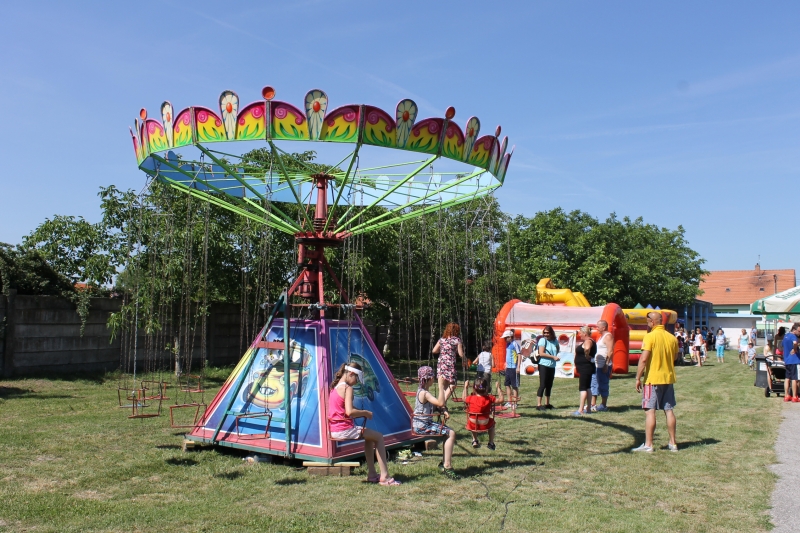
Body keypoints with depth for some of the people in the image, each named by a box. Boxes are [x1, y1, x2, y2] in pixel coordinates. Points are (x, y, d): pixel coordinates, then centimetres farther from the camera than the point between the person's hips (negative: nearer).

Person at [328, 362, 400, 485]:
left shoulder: (334, 387, 14)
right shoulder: (347, 388, -14)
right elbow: (349, 412, -26)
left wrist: (361, 413, 14)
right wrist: (365, 413, -10)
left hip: (334, 431, 9)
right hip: (344, 430, -9)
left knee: (369, 436, 27)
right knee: (379, 437, 2)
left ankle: (372, 474, 25)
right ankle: (384, 477, -2)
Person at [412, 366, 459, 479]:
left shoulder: (423, 391, 12)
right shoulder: (424, 393, -20)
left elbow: (437, 404, 19)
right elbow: (441, 403, -31)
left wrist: (443, 411, -1)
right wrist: (441, 386, -26)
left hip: (427, 423, 10)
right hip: (422, 426, -10)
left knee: (449, 432, 9)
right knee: (451, 433, -15)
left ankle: (444, 463, 13)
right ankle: (447, 467, -14)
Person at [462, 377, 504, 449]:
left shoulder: (470, 398, -10)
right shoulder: (489, 398, -13)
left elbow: (464, 399, 13)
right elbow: (500, 400, -3)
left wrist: (465, 387, 21)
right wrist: (498, 388, 4)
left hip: (472, 426, 1)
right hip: (485, 425, -1)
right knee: (492, 422, 34)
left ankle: (474, 441, 36)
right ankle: (491, 443, 34)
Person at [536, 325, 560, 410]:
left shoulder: (555, 341, 8)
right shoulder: (543, 340, -9)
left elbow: (557, 350, 27)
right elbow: (541, 353, -16)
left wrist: (556, 357, 7)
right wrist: (553, 357, -15)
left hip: (552, 366, 6)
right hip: (544, 365, -6)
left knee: (549, 386, 12)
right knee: (542, 385, -7)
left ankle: (547, 404, 22)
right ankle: (538, 405, -4)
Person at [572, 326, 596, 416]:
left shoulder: (588, 341, -17)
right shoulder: (587, 341, 16)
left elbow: (587, 348, -40)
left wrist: (587, 356, -25)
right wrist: (578, 347, 23)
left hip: (585, 367, -11)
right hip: (585, 368, 11)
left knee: (583, 388, -12)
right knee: (587, 388, 13)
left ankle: (580, 410, -15)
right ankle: (587, 408, 19)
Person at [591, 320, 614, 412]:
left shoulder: (608, 336, -11)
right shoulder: (601, 336, 19)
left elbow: (610, 351, -20)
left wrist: (606, 364, -24)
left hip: (604, 366, -10)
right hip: (597, 365, 10)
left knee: (603, 386, -5)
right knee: (594, 384, 10)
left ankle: (603, 405, 1)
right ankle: (593, 404, 13)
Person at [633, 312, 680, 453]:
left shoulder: (650, 337, -13)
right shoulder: (672, 338, 6)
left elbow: (643, 359, -18)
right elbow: (675, 357, 18)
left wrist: (638, 378, -13)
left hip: (653, 379, -6)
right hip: (668, 378, 6)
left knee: (650, 411, -3)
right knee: (669, 410, 11)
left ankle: (648, 445, -3)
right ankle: (673, 443, 17)